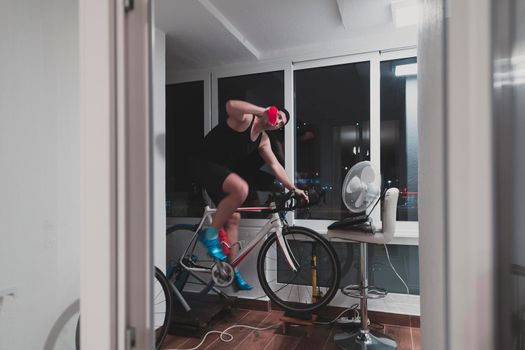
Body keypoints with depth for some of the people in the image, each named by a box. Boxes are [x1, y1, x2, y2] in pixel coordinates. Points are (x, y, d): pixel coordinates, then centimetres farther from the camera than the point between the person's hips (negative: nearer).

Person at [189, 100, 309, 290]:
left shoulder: (263, 139, 11)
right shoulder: (245, 119, -13)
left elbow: (275, 165, 12)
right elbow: (231, 105, -36)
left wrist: (294, 188, 10)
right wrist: (262, 110, -32)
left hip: (221, 171, 9)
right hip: (204, 163, -8)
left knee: (233, 218, 6)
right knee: (241, 188, -33)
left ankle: (232, 270, 18)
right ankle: (210, 234, -15)